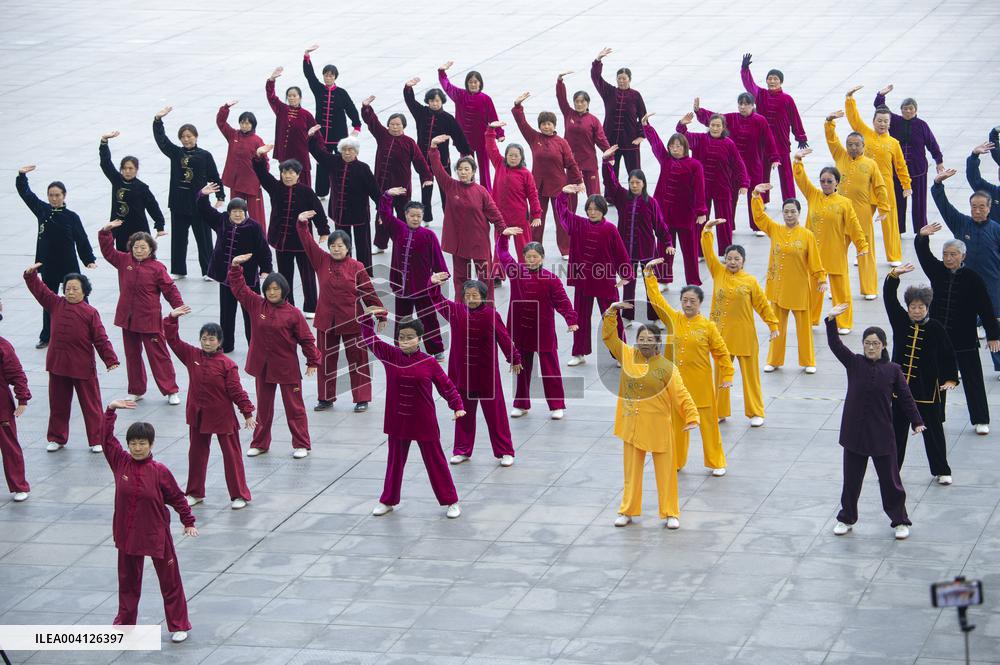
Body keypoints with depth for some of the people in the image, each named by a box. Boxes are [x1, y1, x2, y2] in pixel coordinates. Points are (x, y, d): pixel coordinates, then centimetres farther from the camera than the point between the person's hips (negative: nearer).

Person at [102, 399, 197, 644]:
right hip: (127, 534, 3)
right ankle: (125, 621, 35)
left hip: (156, 534, -3)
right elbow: (107, 438, -2)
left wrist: (188, 522, 0)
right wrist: (111, 410, -9)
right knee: (128, 580, 19)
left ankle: (178, 625, 17)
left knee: (169, 579, 6)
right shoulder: (120, 462, -7)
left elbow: (177, 498, -4)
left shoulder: (159, 472, -14)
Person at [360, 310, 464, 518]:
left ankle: (451, 502, 16)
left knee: (435, 461, 7)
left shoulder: (428, 362, -10)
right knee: (395, 461, 17)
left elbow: (446, 386, -3)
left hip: (424, 423, -3)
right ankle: (388, 501, 32)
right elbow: (370, 339, 1)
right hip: (397, 421, 3)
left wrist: (457, 407, -9)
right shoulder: (390, 355, -4)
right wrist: (367, 317, -11)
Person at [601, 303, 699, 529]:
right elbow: (608, 336, 0)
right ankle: (628, 511, 26)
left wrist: (692, 418, -22)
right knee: (631, 470, 14)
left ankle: (670, 513, 18)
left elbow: (681, 395, -12)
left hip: (659, 427, -3)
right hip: (632, 425, 3)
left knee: (665, 471, 7)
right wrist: (611, 312, -11)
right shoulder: (627, 356, -2)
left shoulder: (666, 367, -12)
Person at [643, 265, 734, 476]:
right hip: (679, 381, 3)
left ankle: (716, 463, 18)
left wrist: (727, 376, -5)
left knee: (708, 422, 5)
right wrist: (649, 274, -4)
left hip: (702, 384, -3)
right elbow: (656, 298, 0)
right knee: (677, 422, 13)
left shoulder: (708, 326, -9)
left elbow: (721, 353, -3)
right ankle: (676, 461, 27)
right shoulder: (673, 319, -1)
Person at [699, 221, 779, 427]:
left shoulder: (750, 281, -4)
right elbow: (708, 252, -5)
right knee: (721, 374, 10)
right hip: (721, 334, 2)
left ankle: (755, 413, 14)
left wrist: (773, 325, 1)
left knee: (750, 374, 5)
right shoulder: (718, 273, 1)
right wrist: (707, 230, -16)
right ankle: (720, 412, 22)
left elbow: (762, 304, 1)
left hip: (744, 336, -2)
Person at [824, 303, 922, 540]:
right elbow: (835, 345, -11)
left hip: (882, 435, -1)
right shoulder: (854, 363, -1)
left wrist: (916, 421, -4)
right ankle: (847, 518, 29)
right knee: (851, 480, 13)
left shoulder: (892, 370, -2)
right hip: (854, 433, 1)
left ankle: (899, 520, 19)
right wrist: (831, 320, -23)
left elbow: (905, 397, 1)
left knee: (890, 480, 6)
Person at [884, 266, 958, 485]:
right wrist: (894, 275, -22)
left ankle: (942, 471, 16)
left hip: (927, 389, -2)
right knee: (897, 429, 11)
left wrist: (950, 379, -10)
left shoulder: (935, 329, -7)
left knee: (933, 429, 5)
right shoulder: (900, 321, -1)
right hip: (900, 386, 2)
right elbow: (889, 298, -9)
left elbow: (948, 355, -1)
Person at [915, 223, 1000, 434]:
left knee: (972, 379, 4)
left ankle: (981, 420, 13)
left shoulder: (972, 279, -10)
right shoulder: (937, 272, 0)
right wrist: (922, 237, -32)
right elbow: (923, 254, -11)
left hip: (965, 340, -3)